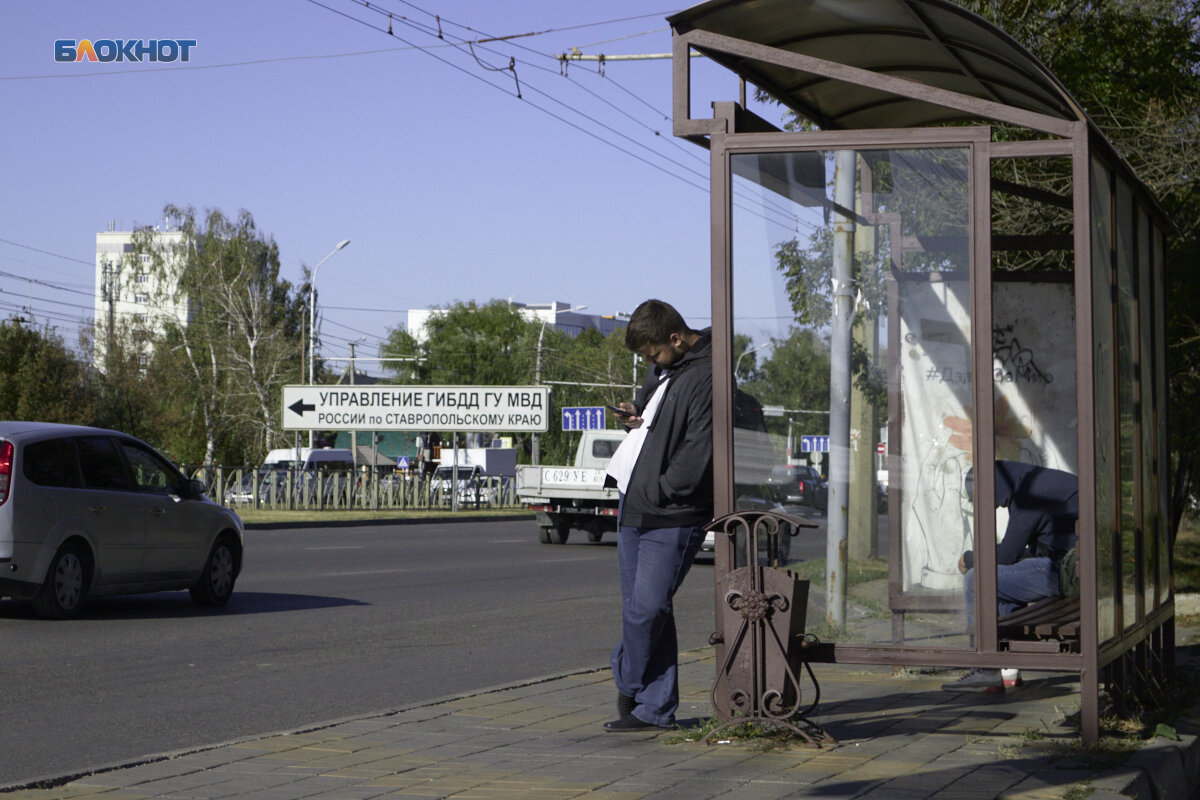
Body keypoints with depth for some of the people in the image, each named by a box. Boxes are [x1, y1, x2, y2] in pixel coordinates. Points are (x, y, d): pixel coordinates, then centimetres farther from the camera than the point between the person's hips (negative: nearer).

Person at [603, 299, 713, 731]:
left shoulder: (706, 378, -16)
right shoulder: (663, 366, 13)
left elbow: (696, 458, -20)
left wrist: (655, 492, -14)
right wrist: (634, 415, 11)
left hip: (671, 517, -9)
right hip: (633, 509, 9)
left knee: (647, 609, -9)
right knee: (638, 610, 9)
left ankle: (629, 687, 15)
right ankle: (655, 708, 16)